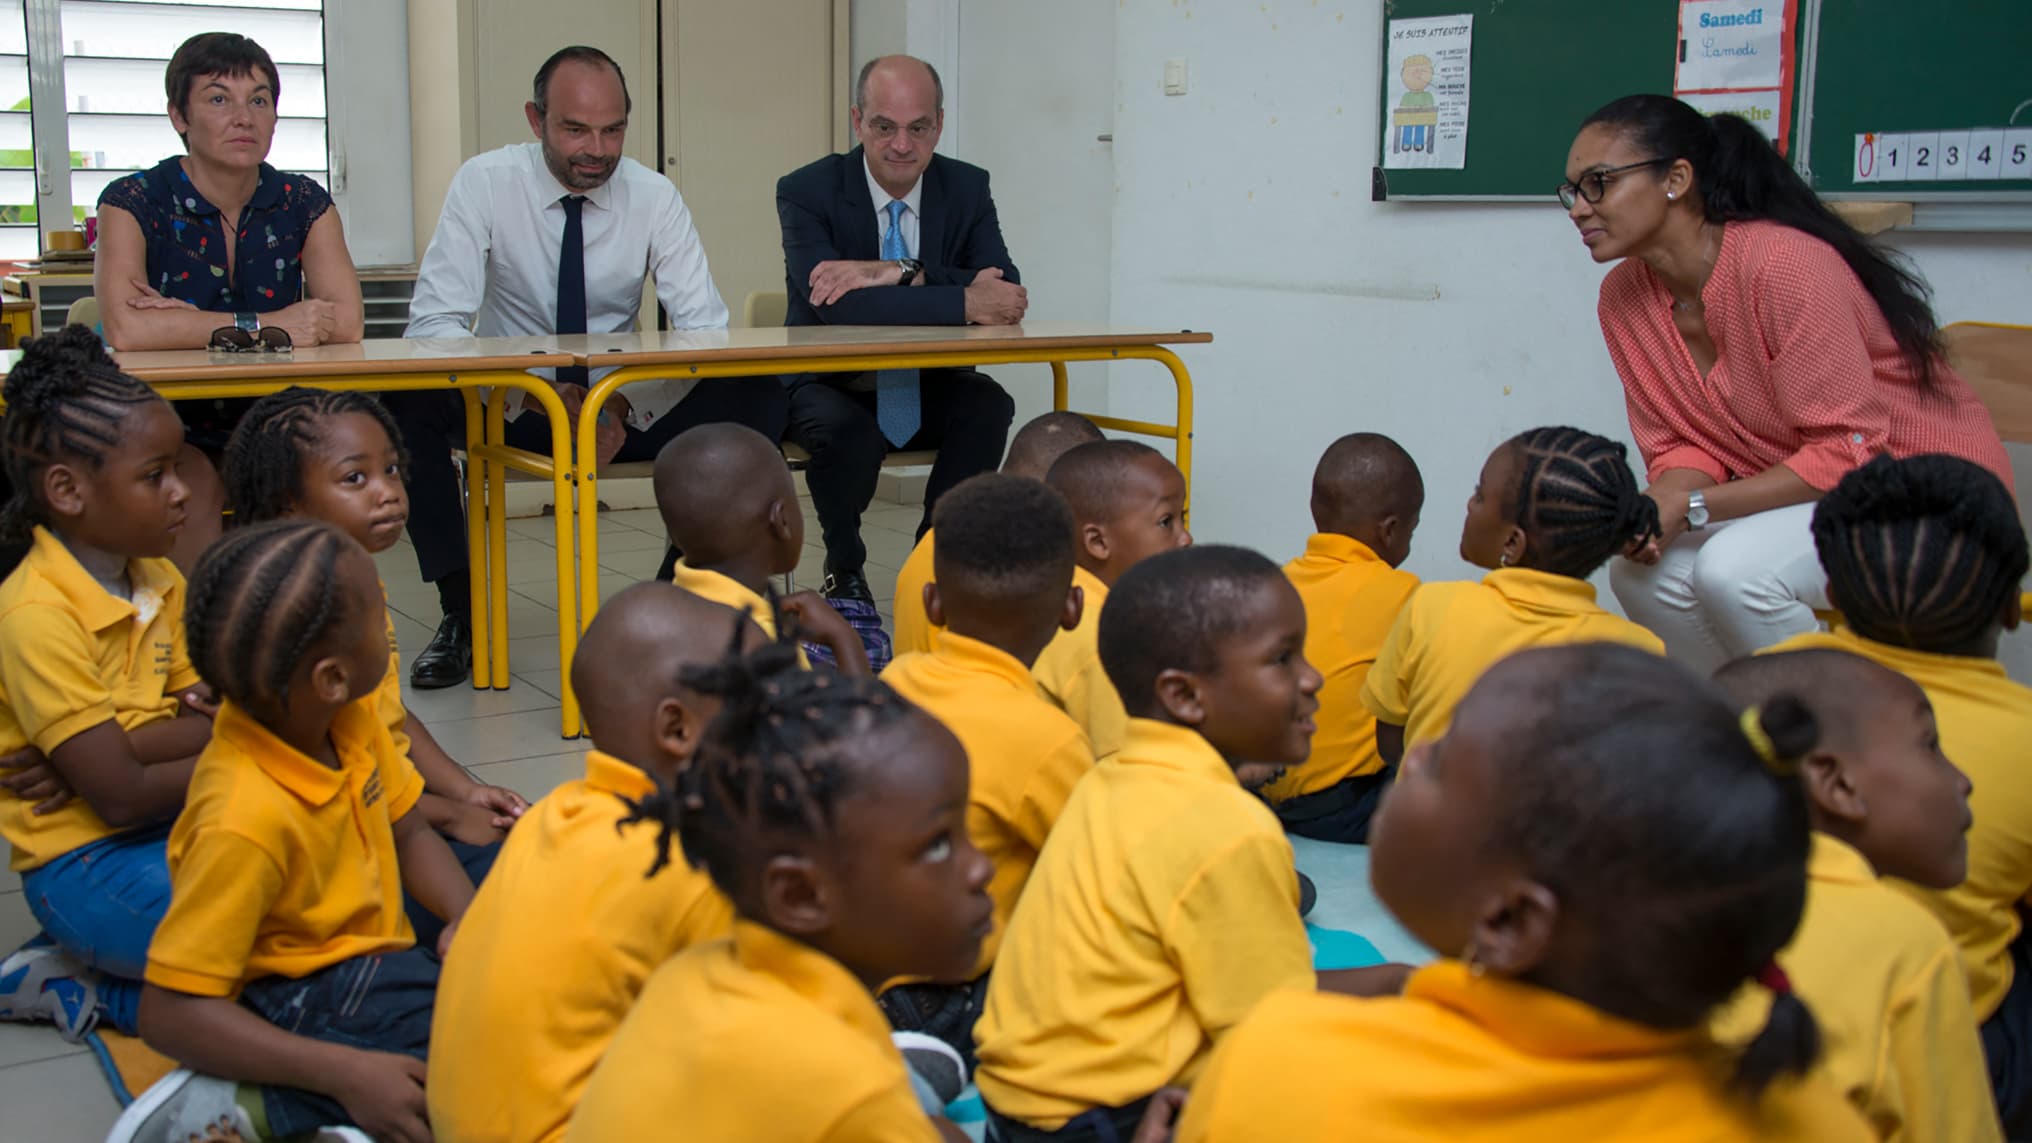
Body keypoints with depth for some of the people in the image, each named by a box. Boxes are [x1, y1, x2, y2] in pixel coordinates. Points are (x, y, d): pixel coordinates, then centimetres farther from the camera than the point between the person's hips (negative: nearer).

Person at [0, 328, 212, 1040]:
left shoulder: (159, 579, 5)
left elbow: (214, 724, -2)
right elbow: (123, 796, -21)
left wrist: (108, 755, -19)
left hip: (170, 827, 8)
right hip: (84, 866, -8)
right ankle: (67, 986, -2)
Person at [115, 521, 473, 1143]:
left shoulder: (353, 718, -5)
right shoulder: (246, 822, -28)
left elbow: (408, 834, 11)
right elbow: (170, 1014, -26)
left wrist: (468, 919, -9)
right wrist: (346, 1073, -31)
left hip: (379, 959, 9)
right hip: (299, 1007, -8)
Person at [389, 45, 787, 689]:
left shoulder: (654, 197, -6)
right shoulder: (486, 184, -10)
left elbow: (706, 329, -12)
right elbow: (434, 322, -18)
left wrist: (624, 406, -30)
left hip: (625, 410, 1)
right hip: (505, 406, -1)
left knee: (756, 399, -23)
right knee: (406, 401, -32)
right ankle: (460, 609, -19)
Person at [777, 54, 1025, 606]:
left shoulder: (967, 188, -3)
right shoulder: (806, 192, -14)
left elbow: (1006, 294, -16)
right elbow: (838, 307, -30)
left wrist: (901, 274, -30)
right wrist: (965, 302, -36)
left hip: (927, 389, 3)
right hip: (832, 387, -3)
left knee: (989, 404, -27)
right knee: (846, 430, -35)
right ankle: (844, 572, -6)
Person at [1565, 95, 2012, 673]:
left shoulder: (1786, 265, -26)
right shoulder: (1624, 296, -3)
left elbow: (1850, 451, -24)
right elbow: (1686, 448, 2)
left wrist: (1693, 507, -27)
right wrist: (1652, 513, -20)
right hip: (1798, 491, 8)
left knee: (1733, 570, -29)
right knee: (1639, 568, -11)